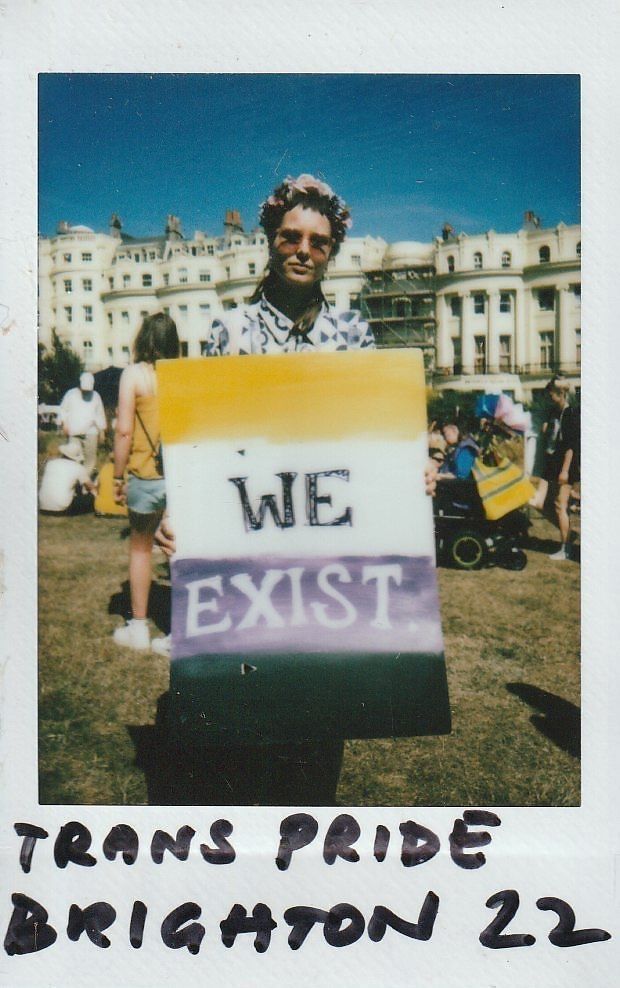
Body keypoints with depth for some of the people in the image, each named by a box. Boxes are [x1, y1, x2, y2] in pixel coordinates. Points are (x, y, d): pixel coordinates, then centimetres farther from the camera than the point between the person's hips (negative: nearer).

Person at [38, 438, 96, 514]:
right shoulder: (79, 468, -1)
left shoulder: (50, 463, 9)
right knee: (92, 496, 9)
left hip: (43, 508, 4)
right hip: (62, 509, -4)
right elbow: (92, 488, 12)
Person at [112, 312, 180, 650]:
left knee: (140, 547, 15)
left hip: (146, 475, -2)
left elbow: (124, 431, -9)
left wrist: (118, 477, 0)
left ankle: (138, 627, 22)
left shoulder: (134, 374, -5)